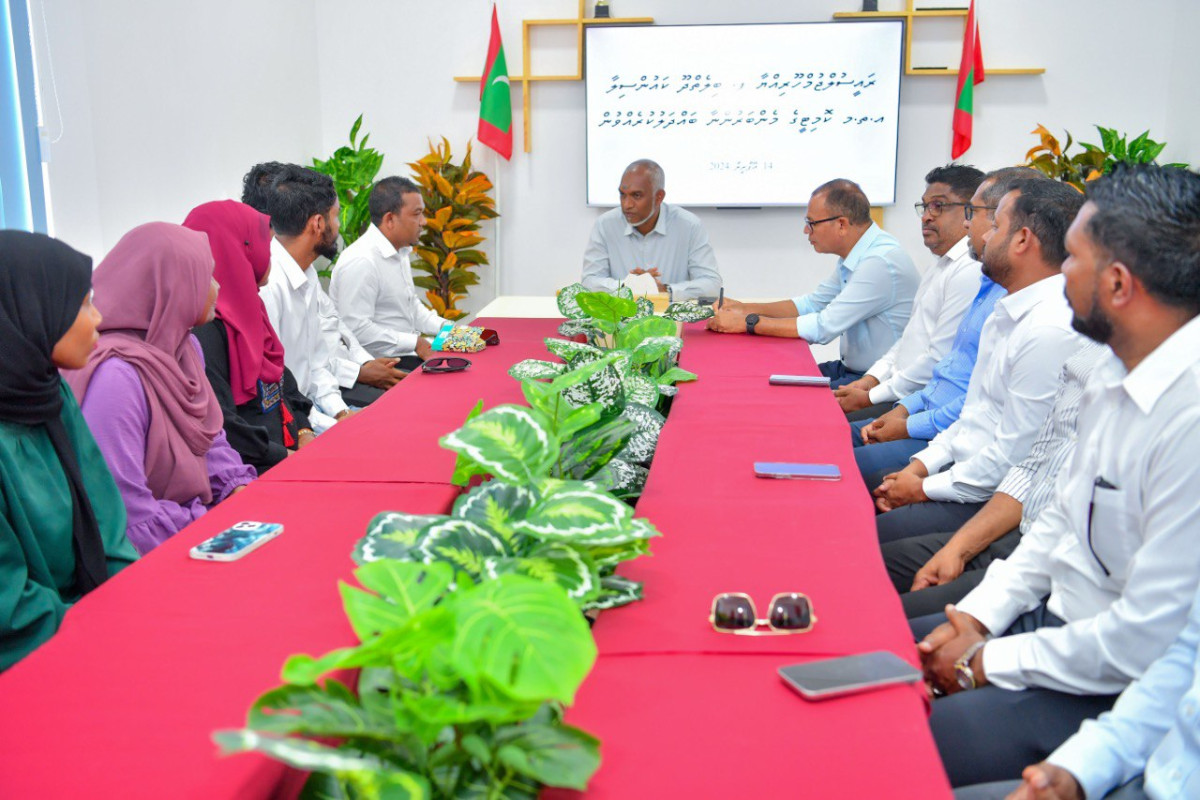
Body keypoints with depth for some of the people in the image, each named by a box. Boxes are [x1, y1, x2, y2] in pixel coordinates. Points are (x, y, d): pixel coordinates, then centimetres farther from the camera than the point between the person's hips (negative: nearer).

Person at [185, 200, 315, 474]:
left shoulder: (245, 309, 15)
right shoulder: (203, 330, -17)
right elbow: (219, 427, -22)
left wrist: (304, 435, 4)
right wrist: (288, 459, -16)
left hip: (287, 453, 9)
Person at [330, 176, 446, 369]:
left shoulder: (400, 251, 15)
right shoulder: (361, 262, -18)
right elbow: (356, 328, -23)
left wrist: (445, 327, 8)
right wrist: (415, 343, -21)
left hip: (405, 353, 10)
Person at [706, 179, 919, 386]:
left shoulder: (882, 261, -23)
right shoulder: (853, 256, 7)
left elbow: (824, 328, -23)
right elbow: (812, 304, 18)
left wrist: (748, 322, -17)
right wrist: (744, 308, 7)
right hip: (850, 368, 9)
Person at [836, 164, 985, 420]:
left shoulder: (970, 272, -18)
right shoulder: (943, 264, 19)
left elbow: (939, 361, -21)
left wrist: (870, 397, -14)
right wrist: (870, 380, 8)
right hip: (901, 388, 10)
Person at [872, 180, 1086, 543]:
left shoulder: (1052, 330, -23)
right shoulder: (1010, 314, 12)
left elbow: (1011, 458, -22)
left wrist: (924, 488, -11)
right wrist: (921, 466, 7)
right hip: (963, 467, 10)